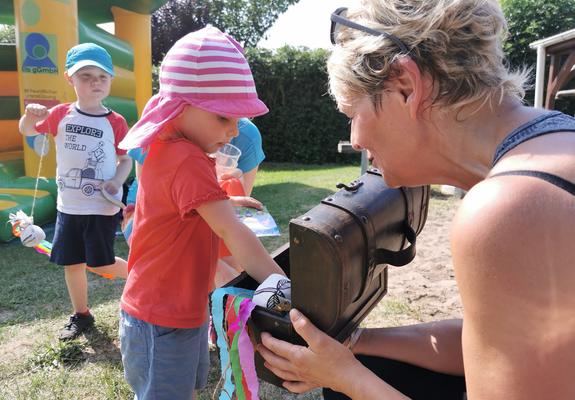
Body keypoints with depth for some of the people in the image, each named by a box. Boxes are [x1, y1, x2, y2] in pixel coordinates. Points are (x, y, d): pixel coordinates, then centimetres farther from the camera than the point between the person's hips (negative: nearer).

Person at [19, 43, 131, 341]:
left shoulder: (115, 122, -7)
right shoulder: (61, 114, 0)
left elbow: (125, 160, 0)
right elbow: (26, 131, 14)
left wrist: (117, 181, -19)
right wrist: (30, 115, -9)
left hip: (102, 207, -4)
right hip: (68, 205, 4)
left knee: (100, 265, -2)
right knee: (72, 263, 12)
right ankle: (81, 315, 31)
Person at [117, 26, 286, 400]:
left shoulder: (165, 148, 3)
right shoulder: (189, 161, -27)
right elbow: (232, 234, -33)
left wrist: (225, 202, 13)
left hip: (182, 309, 9)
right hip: (163, 322, -9)